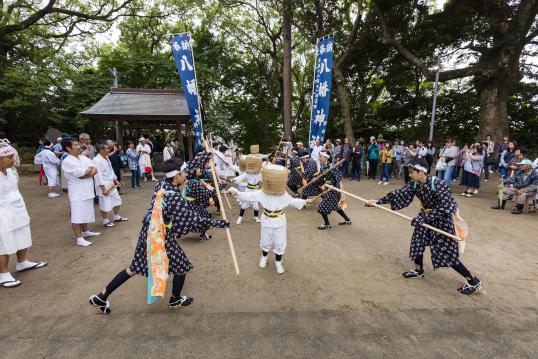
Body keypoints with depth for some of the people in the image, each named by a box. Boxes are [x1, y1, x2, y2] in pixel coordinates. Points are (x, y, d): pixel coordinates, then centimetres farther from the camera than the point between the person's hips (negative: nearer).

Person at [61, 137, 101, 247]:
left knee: (86, 212, 19)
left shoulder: (83, 157, 10)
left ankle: (86, 232, 34)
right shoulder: (67, 162, -13)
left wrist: (86, 174, -16)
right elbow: (81, 173, -21)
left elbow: (95, 170, 3)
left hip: (87, 190, 8)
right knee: (77, 215, -3)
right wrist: (90, 169, -4)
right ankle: (79, 239, 4)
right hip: (77, 192, -7)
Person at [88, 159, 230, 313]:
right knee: (182, 266, 15)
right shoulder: (175, 198, -27)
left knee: (135, 267, 24)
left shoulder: (162, 183, -5)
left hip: (148, 232, 8)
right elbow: (193, 219, -24)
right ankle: (175, 300, 35)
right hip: (162, 237, -8)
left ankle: (102, 296, 34)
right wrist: (217, 223, -19)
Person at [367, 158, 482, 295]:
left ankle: (474, 281, 15)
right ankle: (418, 271, 35)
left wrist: (423, 219, -32)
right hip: (426, 216, 7)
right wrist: (378, 201, -11)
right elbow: (399, 194, -6)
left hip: (442, 219, -7)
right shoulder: (414, 184, -9)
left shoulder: (438, 184, -29)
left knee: (446, 254, -4)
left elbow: (444, 208, -29)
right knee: (418, 242, 12)